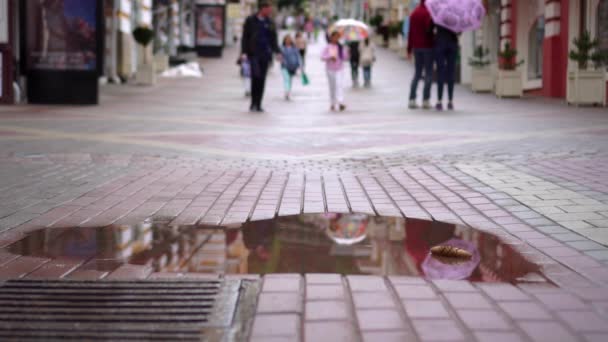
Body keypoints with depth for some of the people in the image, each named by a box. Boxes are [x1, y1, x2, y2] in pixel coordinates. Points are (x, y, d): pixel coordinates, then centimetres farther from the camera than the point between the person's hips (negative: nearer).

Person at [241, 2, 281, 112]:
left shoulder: (269, 23, 11)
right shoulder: (250, 20, 1)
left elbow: (273, 39, 14)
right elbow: (245, 37, 1)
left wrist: (277, 52, 1)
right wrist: (244, 52, -8)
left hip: (265, 54, 4)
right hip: (254, 53, -4)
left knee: (262, 79, 3)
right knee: (256, 76, -16)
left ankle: (258, 104, 9)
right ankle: (253, 103, -6)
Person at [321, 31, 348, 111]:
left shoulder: (341, 47, 2)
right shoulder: (328, 47, 0)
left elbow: (345, 57, 1)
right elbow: (322, 57, -8)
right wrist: (330, 57, -23)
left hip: (339, 69, -1)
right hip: (330, 69, 1)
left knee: (339, 84, -17)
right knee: (332, 86, 9)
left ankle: (340, 102, -27)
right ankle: (333, 103, 21)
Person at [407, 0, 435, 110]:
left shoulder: (414, 13, 10)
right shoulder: (428, 13, -11)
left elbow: (410, 32, 11)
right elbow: (429, 29, -21)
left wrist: (409, 50, 14)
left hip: (416, 47, 6)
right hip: (427, 46, -6)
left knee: (417, 73, 12)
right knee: (429, 73, 0)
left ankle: (412, 100, 6)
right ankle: (425, 100, -3)